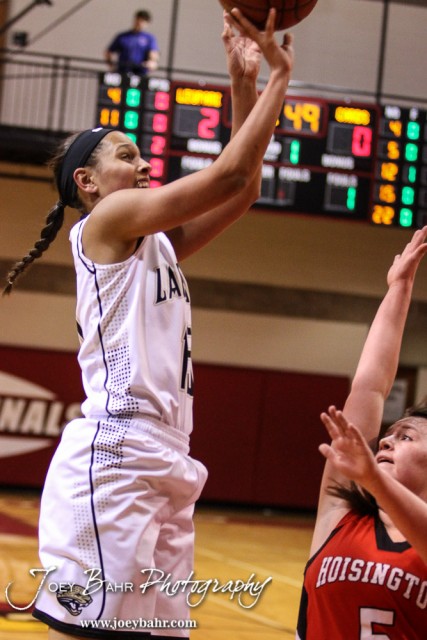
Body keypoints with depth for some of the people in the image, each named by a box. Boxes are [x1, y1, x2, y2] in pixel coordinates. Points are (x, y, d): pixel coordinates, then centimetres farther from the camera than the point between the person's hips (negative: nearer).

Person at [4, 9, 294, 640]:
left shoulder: (159, 241, 24)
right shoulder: (106, 220, -1)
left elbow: (243, 189, 20)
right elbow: (228, 174, -8)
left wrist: (245, 84, 13)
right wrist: (279, 76, 1)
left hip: (167, 462, 9)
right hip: (114, 452, -9)